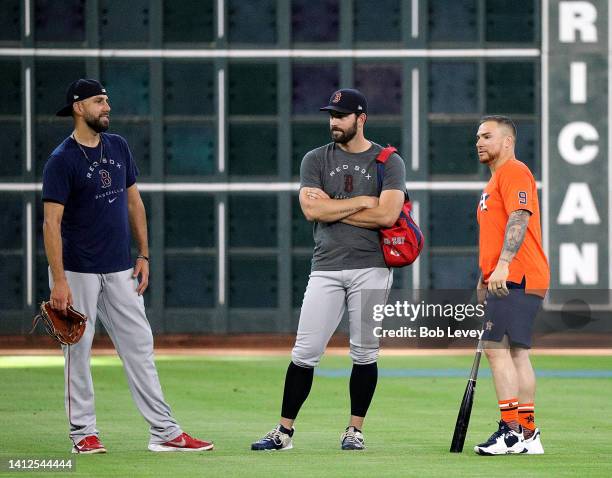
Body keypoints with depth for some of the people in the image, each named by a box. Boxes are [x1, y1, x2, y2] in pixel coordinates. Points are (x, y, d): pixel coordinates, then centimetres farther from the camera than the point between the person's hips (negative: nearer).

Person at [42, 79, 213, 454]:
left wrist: (144, 256, 10)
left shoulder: (119, 148, 9)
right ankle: (84, 433, 9)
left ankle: (165, 432, 3)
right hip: (78, 271, -6)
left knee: (140, 346, 3)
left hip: (119, 270, 6)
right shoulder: (62, 160, -11)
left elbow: (134, 202, 17)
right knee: (78, 351, 1)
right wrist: (58, 281, -20)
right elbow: (52, 222, -15)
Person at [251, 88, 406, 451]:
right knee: (305, 352, -3)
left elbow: (387, 215, -13)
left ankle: (355, 430, 14)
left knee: (365, 353, 2)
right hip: (326, 268, 1)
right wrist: (362, 202, -7)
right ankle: (284, 431, 2)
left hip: (371, 268, -1)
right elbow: (311, 210, -6)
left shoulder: (389, 163, 2)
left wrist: (332, 208, -7)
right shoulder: (316, 160, 9)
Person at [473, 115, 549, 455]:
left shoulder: (514, 172, -7)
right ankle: (528, 434, 13)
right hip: (506, 282, 11)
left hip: (515, 279, -11)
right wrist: (484, 278, 30)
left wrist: (503, 265, -32)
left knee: (497, 347, -17)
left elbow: (519, 218, -22)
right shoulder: (495, 180, 26)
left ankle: (512, 430, -20)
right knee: (515, 352, 10)